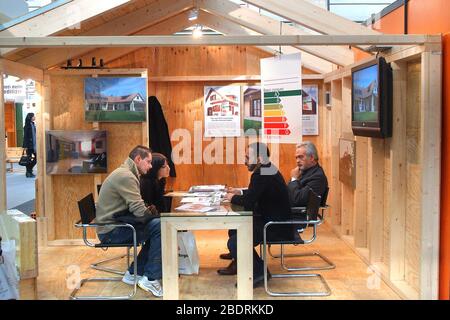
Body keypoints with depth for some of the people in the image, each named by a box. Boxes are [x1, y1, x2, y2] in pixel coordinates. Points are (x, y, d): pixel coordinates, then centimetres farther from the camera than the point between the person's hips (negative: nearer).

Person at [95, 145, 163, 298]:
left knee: (156, 228, 9)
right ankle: (150, 278, -11)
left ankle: (134, 273, 13)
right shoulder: (125, 176, -18)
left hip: (115, 225, 10)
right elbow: (139, 211, -24)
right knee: (159, 226, -19)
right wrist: (153, 214, -4)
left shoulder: (125, 174, 16)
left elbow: (133, 207, 19)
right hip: (111, 231, -10)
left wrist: (149, 211, 0)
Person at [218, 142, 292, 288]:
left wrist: (233, 198, -4)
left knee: (234, 242, -20)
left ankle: (259, 272, -1)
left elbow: (249, 201, -22)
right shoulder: (268, 170, 10)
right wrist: (239, 192, 15)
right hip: (274, 219, 11)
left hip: (276, 227, -11)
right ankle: (238, 264, 34)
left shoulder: (261, 175, -23)